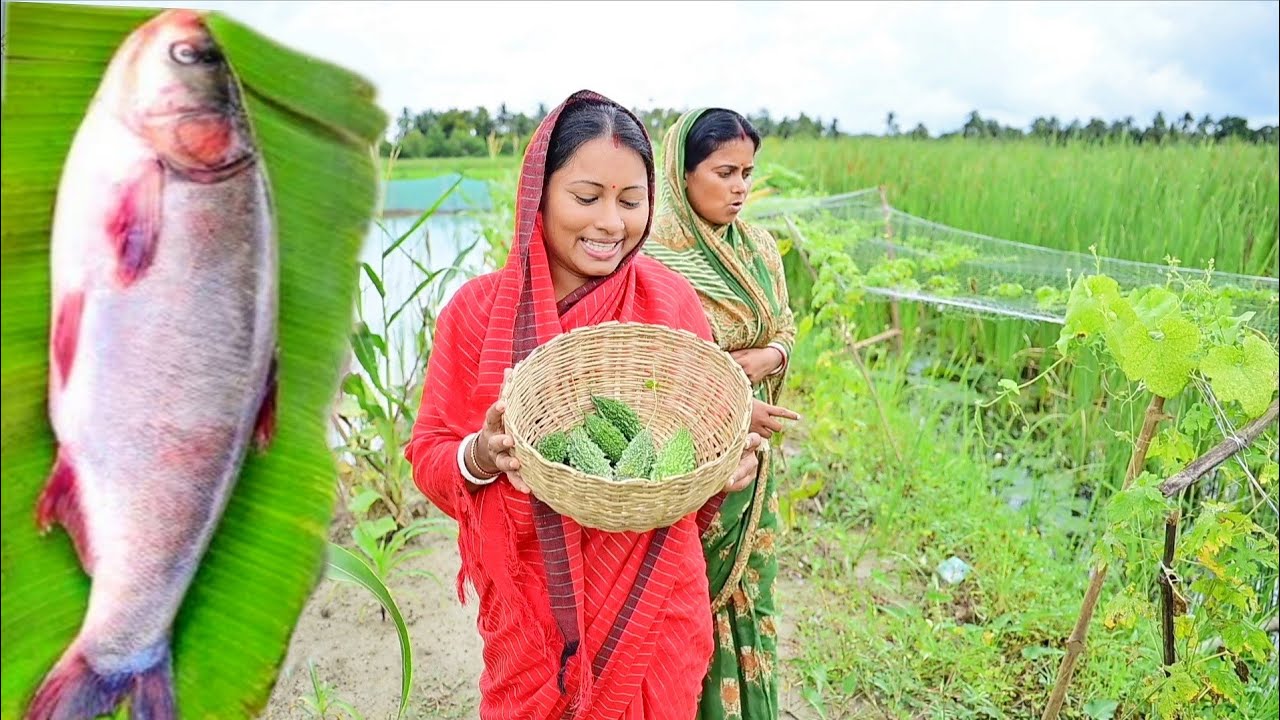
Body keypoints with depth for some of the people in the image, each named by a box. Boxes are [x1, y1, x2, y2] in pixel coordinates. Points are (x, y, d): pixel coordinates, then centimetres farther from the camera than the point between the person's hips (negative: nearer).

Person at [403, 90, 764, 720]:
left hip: (653, 600, 1)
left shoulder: (671, 300, -6)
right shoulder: (479, 308, -8)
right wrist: (480, 456, -25)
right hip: (529, 609, 0)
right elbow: (428, 455, -4)